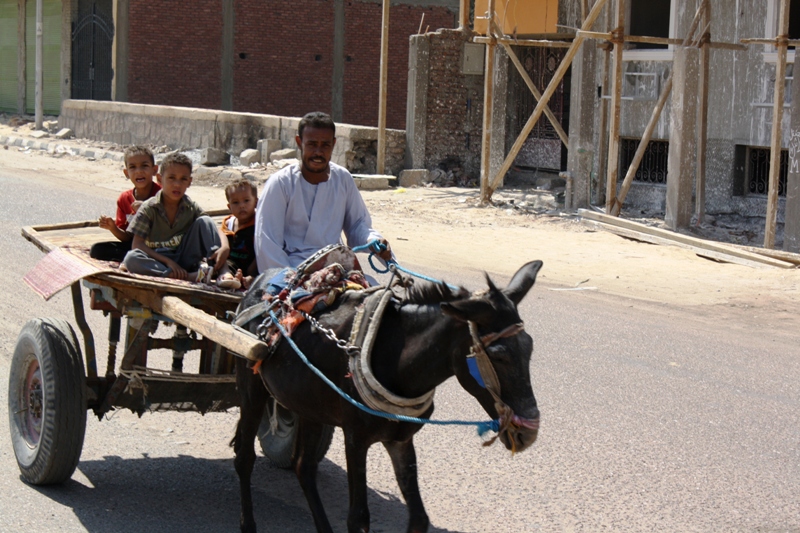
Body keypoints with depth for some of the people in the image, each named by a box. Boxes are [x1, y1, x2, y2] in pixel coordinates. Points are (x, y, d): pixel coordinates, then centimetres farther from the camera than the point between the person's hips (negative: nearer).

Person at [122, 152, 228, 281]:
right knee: (131, 258, -34)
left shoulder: (191, 207, 3)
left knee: (203, 221, -11)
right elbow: (137, 245, -11)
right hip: (158, 262, -2)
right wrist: (167, 261, -21)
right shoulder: (149, 209, -6)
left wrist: (224, 247, -24)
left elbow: (214, 230, 1)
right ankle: (190, 277, -41)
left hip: (186, 260, 2)